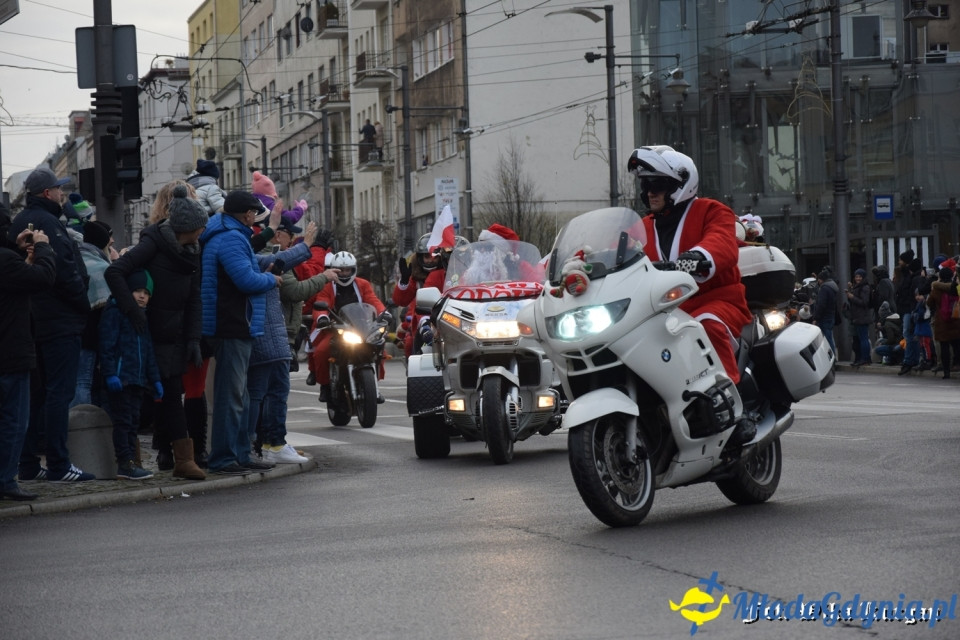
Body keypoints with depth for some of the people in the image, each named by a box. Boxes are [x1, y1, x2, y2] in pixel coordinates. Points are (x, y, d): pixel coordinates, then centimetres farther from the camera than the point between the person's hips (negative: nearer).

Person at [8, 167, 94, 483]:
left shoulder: (19, 222, 15)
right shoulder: (47, 222, -15)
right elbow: (65, 271, -20)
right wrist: (85, 305, -8)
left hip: (37, 322, 10)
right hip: (61, 320, -9)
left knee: (42, 393, 14)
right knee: (60, 392, -7)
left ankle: (29, 463, 16)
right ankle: (59, 465, -7)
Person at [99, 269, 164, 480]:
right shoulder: (114, 312, -6)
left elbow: (148, 352, 24)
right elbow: (107, 345, -13)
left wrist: (155, 380, 20)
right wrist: (110, 374, -21)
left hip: (137, 379, 8)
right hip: (120, 379, -8)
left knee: (133, 421, 9)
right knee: (123, 421, -7)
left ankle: (131, 461, 13)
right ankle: (125, 463, -6)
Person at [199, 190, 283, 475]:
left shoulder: (230, 236, 19)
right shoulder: (231, 239, -16)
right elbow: (247, 280, -23)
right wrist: (271, 279, -6)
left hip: (235, 327, 11)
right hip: (233, 327, -11)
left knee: (238, 395, 16)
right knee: (231, 394, -10)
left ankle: (240, 453, 23)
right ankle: (223, 458, -9)